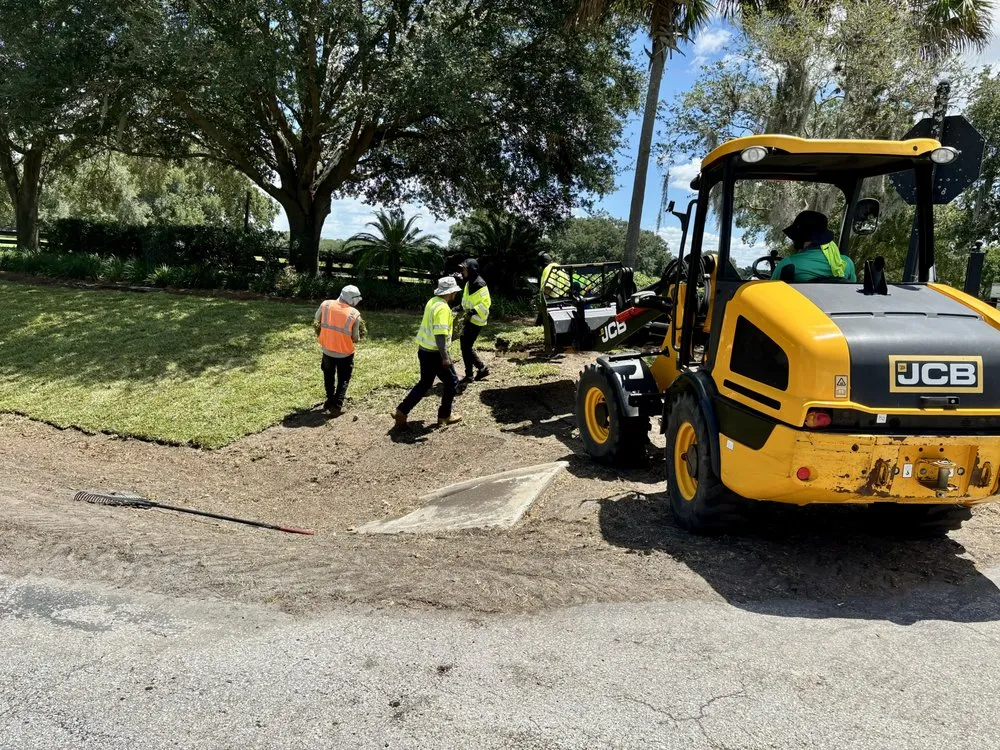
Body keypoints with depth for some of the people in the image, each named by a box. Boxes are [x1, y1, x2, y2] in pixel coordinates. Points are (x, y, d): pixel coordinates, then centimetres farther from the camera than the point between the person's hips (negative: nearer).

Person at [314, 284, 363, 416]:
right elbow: (355, 338, -10)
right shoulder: (354, 314, -15)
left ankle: (330, 401, 36)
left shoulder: (325, 305, -7)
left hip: (327, 349, 3)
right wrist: (358, 337, 12)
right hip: (345, 353, -3)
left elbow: (316, 323, 5)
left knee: (329, 376, 26)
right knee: (343, 379, 14)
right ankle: (337, 406, 8)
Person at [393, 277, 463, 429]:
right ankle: (444, 417, 18)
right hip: (434, 353, -9)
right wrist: (445, 357, -27)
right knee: (451, 382, 9)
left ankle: (401, 412, 15)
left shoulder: (433, 301, 8)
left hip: (424, 350, 9)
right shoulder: (443, 308, -21)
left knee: (424, 383, 19)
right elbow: (440, 334, -28)